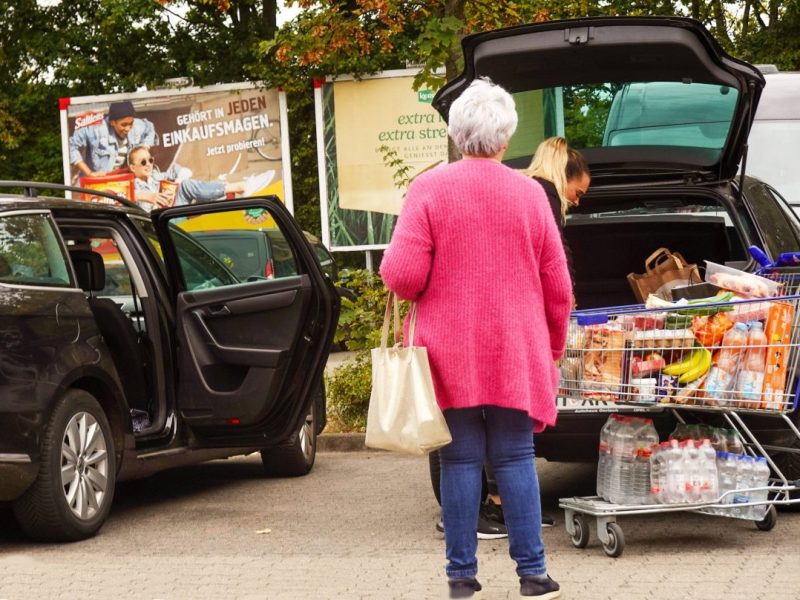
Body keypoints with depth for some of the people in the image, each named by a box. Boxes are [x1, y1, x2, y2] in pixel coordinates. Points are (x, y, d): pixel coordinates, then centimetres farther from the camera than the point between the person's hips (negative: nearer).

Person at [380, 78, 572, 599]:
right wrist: (553, 349, 17)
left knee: (461, 462, 5)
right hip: (515, 354, 1)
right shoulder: (529, 193, 0)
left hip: (450, 357, -1)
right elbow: (558, 287, 3)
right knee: (515, 459, 7)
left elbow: (401, 274, -13)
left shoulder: (429, 189, -7)